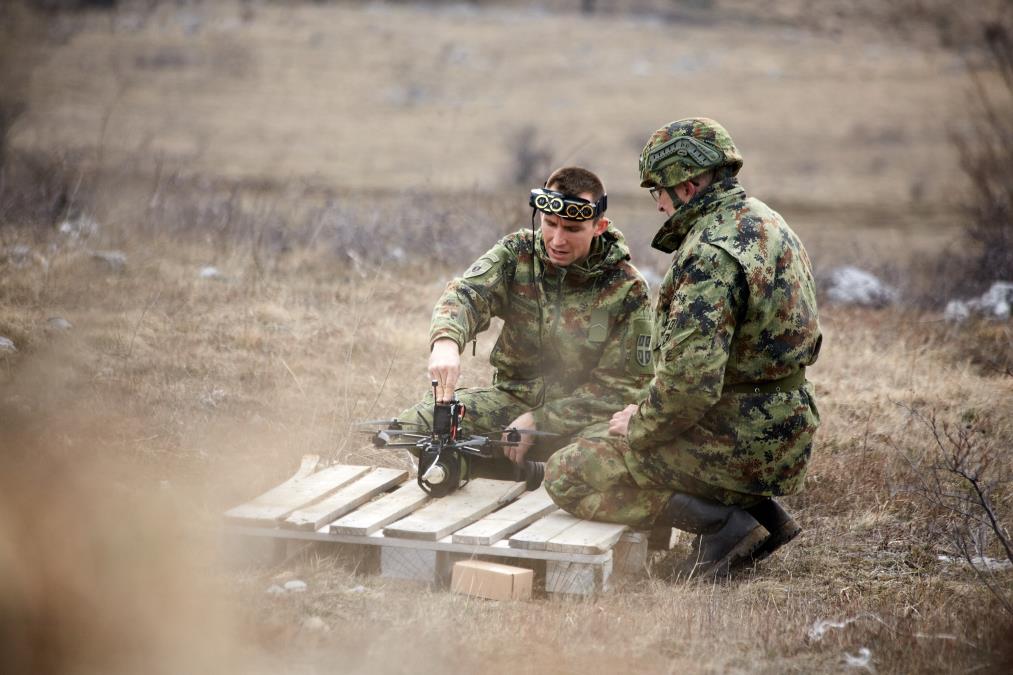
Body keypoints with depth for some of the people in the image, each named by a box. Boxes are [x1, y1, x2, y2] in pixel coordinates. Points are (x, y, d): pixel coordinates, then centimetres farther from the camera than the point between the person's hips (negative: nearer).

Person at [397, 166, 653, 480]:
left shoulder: (627, 290, -11)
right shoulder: (518, 252, -3)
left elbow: (622, 387, -12)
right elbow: (466, 292, -19)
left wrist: (538, 421, -20)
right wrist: (445, 340, -44)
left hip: (582, 416, -3)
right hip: (512, 394, 3)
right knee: (412, 424, -17)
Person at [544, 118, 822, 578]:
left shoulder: (711, 255, -22)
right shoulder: (766, 224, 10)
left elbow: (690, 381, -30)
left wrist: (640, 426, -10)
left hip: (737, 444, -10)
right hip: (783, 433, 10)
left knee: (565, 475, -5)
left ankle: (721, 522, -10)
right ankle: (760, 510, 13)